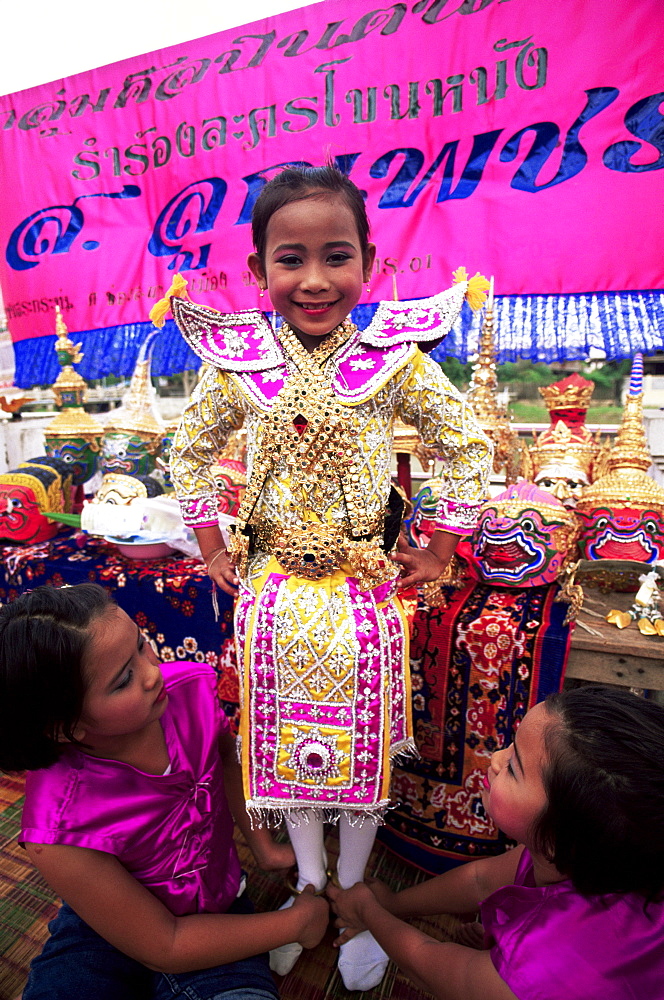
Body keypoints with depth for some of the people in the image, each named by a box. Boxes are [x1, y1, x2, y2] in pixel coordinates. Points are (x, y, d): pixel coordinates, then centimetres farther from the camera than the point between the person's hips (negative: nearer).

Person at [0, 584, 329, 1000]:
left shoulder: (191, 686, -23)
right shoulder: (60, 830, -32)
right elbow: (163, 947, -19)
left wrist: (262, 844, 5)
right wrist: (296, 921, -12)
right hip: (107, 933, -3)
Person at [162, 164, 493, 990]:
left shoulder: (397, 360, -10)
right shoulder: (237, 365, -6)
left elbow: (469, 447, 0)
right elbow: (189, 450, 8)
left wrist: (439, 550, -2)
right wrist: (212, 547, 4)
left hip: (365, 590, -1)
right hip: (274, 591, 2)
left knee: (363, 749, 15)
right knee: (285, 740, 17)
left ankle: (353, 896, 45)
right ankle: (308, 882, 47)